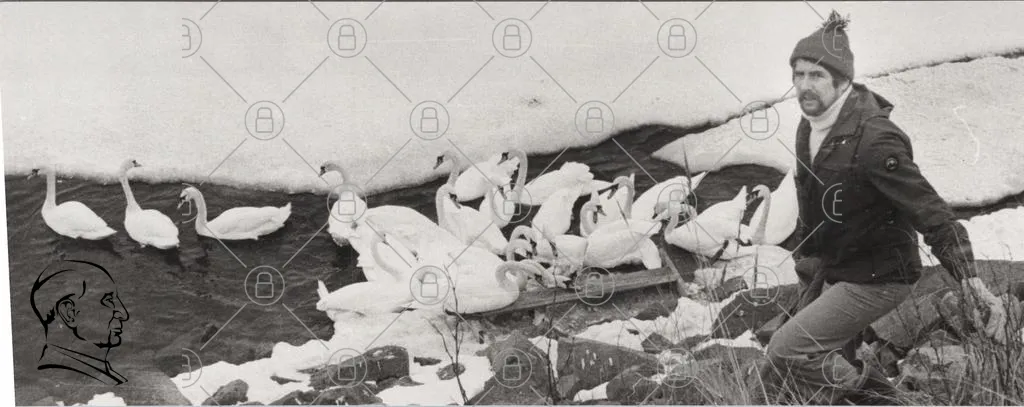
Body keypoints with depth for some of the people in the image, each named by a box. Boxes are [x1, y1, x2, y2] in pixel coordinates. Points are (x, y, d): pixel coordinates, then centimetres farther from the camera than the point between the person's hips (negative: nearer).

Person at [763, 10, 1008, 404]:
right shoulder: (810, 127, -1)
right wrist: (805, 252, 25)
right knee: (828, 363, 20)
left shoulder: (873, 139, -29)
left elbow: (929, 210, -31)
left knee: (784, 350, -12)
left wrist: (970, 277, -38)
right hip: (836, 273, 9)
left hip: (876, 279, -9)